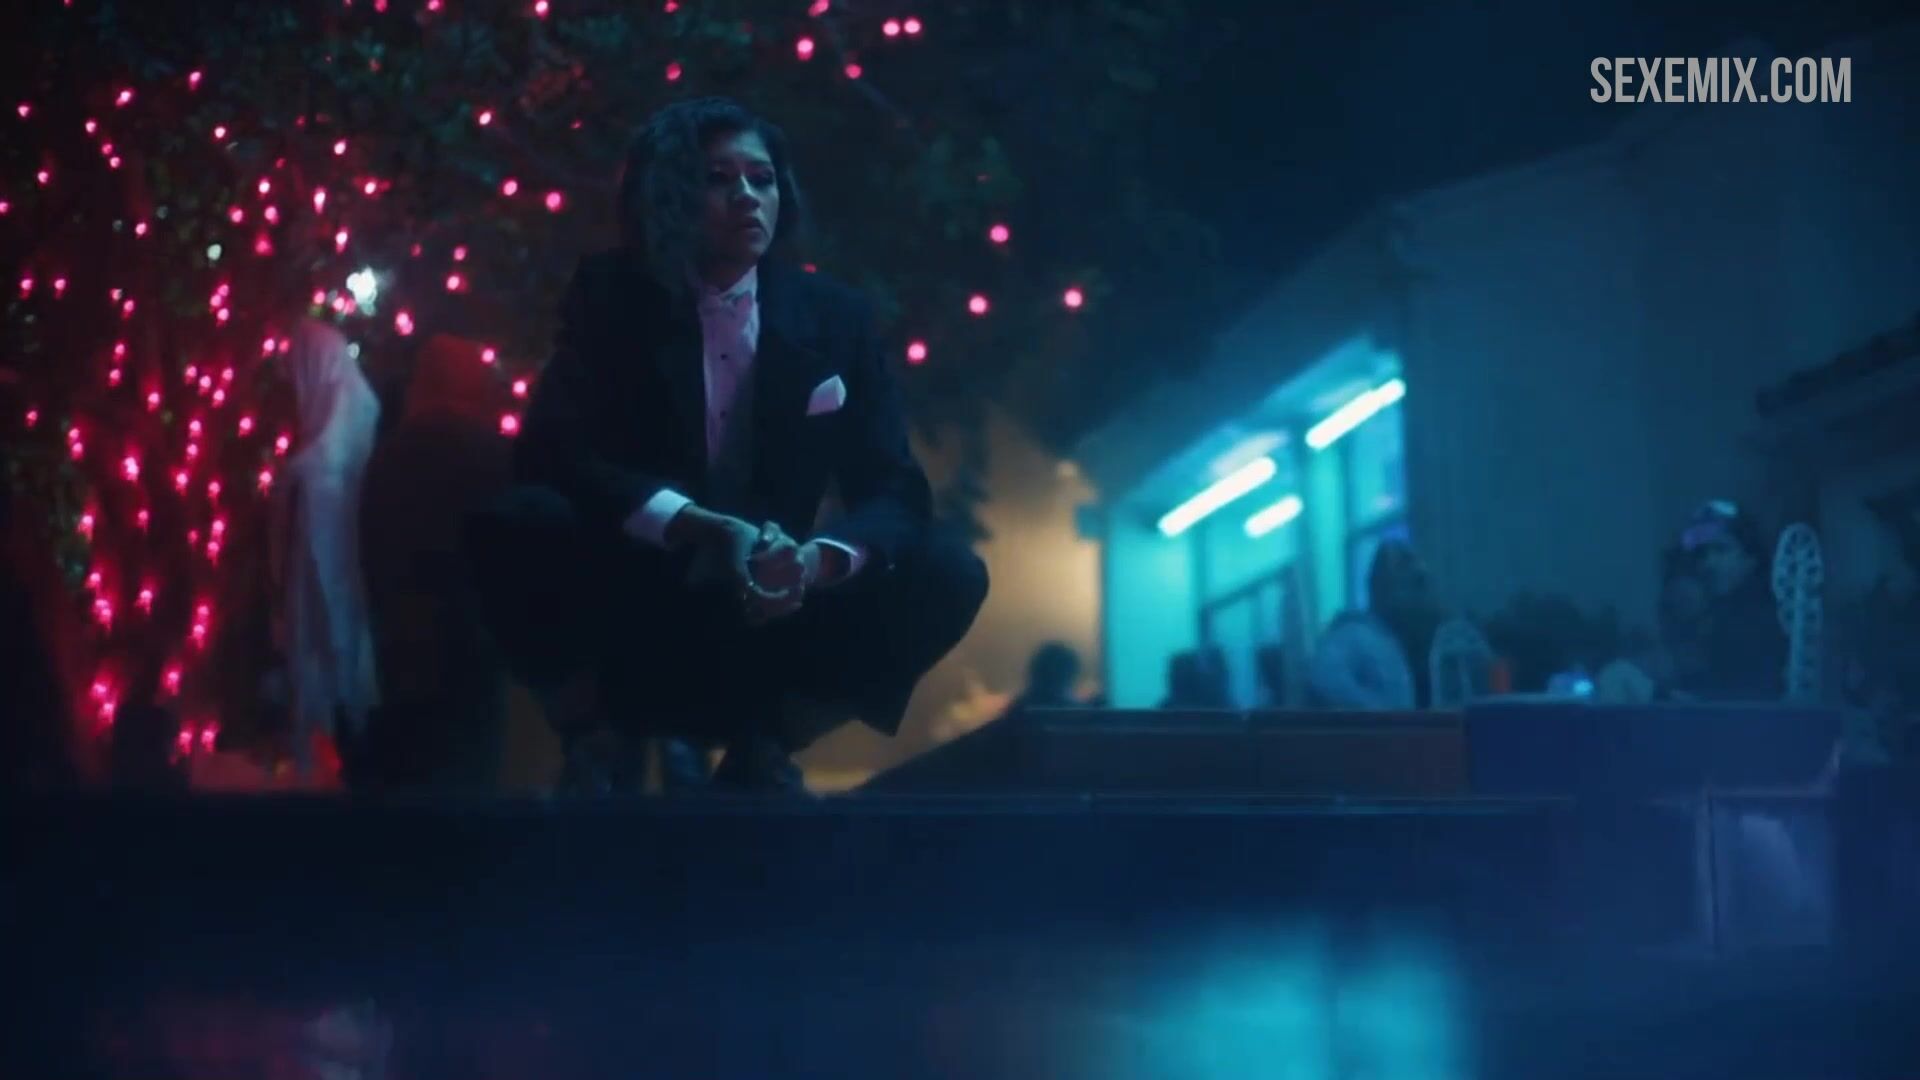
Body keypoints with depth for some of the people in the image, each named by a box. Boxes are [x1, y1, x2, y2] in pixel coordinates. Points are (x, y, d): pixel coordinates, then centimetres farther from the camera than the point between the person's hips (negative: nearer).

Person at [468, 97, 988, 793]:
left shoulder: (836, 317, 1)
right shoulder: (611, 297, -3)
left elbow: (894, 490, -5)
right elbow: (552, 450, -16)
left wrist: (817, 560, -29)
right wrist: (701, 529, -32)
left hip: (773, 617, 2)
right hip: (636, 611, -2)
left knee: (950, 574, -19)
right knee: (518, 527, -30)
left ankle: (763, 748, -3)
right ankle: (610, 737, -7)